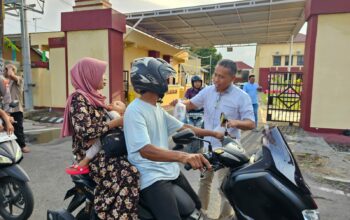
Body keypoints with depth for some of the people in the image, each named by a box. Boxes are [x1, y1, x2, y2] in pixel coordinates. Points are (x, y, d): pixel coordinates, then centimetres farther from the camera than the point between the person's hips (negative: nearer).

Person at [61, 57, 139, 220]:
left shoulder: (95, 97, 15)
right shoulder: (79, 98, -12)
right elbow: (85, 130, -25)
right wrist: (117, 122, -21)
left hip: (104, 149, 9)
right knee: (128, 173, -29)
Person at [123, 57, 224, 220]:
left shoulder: (158, 109, 10)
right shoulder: (135, 111, -19)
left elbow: (183, 128, 13)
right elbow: (145, 150, -31)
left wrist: (213, 133, 8)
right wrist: (182, 156, -45)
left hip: (170, 170, 9)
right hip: (152, 178, -9)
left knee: (195, 206, 20)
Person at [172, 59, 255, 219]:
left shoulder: (241, 97, -13)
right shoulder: (207, 91, 1)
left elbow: (251, 124, -14)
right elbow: (192, 103, 13)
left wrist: (236, 123, -35)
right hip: (207, 144, 5)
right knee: (204, 180, 21)